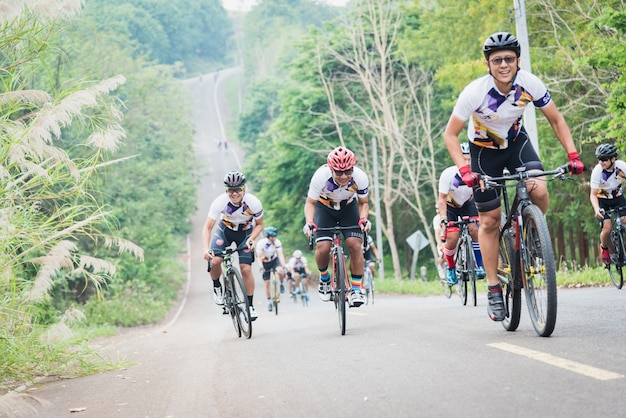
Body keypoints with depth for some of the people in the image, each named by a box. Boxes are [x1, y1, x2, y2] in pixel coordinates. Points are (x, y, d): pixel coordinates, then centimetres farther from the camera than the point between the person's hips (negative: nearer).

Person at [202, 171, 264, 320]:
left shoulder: (253, 203, -28)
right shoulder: (220, 202, -30)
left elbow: (259, 224, -9)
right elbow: (208, 227, -26)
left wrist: (251, 239, -26)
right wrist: (206, 249, -40)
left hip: (245, 232, 0)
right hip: (225, 230, 0)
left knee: (246, 269, -11)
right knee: (214, 261, -21)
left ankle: (250, 306, 3)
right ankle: (217, 287, 10)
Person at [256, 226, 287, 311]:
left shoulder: (277, 242, -21)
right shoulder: (261, 243, -26)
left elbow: (280, 255, -26)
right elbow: (259, 258, -23)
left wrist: (284, 266, -40)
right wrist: (261, 268, -39)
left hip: (274, 260, 1)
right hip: (265, 263, -1)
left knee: (280, 271, -32)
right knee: (267, 283, -3)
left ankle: (281, 284, -2)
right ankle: (269, 302, 12)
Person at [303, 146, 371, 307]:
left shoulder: (361, 177, -28)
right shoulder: (321, 176, -34)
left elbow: (363, 203, -9)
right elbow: (310, 203, -17)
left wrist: (364, 219, -28)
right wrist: (309, 222, -34)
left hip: (349, 208, 1)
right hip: (325, 208, -1)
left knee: (354, 244, -21)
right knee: (323, 248, -19)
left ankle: (356, 288, -7)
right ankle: (324, 278, 13)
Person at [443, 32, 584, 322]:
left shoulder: (530, 84, -22)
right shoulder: (475, 92, -30)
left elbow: (556, 119, -9)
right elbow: (450, 134, -22)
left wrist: (573, 155, -21)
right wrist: (464, 170, -36)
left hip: (516, 141, 2)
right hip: (484, 149, -2)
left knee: (539, 191, -26)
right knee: (489, 221, -1)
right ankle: (494, 290, 11)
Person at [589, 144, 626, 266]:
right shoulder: (597, 171, -27)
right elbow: (593, 194, -23)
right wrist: (596, 209, -42)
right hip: (602, 200, -2)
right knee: (607, 228, -16)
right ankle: (604, 248, 14)